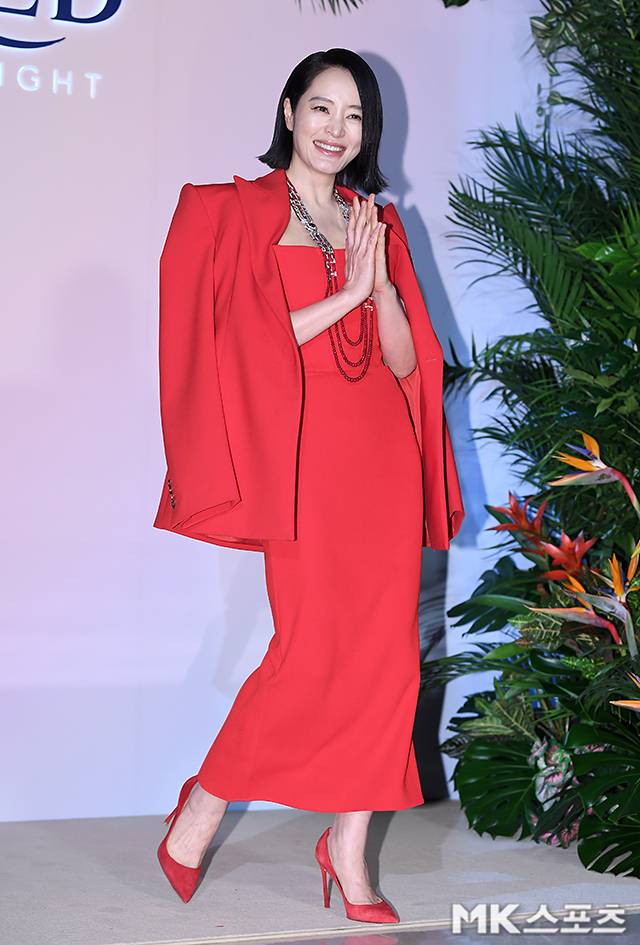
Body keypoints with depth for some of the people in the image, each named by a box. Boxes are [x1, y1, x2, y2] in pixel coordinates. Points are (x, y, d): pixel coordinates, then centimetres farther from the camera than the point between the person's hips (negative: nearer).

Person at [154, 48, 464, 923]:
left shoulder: (376, 224, 16)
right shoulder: (233, 212, 3)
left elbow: (405, 361, 9)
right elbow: (234, 342, -9)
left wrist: (379, 284, -6)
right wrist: (340, 298, -12)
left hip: (382, 452, 5)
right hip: (302, 452, -5)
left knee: (383, 650, 1)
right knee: (311, 648, -10)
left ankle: (349, 849, 11)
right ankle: (198, 814, 11)